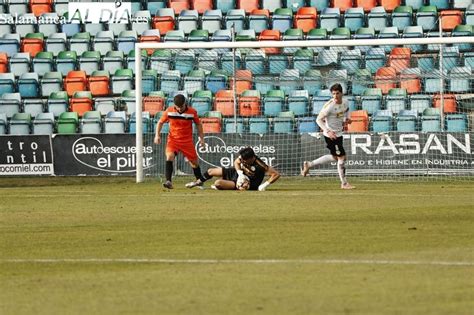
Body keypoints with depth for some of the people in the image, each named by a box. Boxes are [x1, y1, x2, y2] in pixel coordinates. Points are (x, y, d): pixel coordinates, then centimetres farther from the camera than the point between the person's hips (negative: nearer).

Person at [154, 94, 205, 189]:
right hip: (173, 140, -1)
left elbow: (198, 124, 7)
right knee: (169, 156, -26)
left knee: (194, 162, 9)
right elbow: (160, 122, 7)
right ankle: (168, 181, -31)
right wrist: (157, 135, -3)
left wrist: (201, 138, 6)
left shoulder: (192, 112, -8)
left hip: (187, 141, 1)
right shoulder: (169, 111, -7)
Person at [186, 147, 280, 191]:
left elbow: (276, 174, -31)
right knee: (211, 171, 12)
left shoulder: (260, 166, -35)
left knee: (218, 183, -25)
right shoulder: (243, 157, -19)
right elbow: (236, 162, 2)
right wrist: (240, 174, -15)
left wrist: (265, 185, -35)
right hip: (236, 173, 6)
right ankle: (199, 182, 45)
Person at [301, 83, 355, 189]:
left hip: (339, 133, 8)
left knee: (335, 157, 20)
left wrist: (346, 120, 1)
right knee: (342, 157, -4)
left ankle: (309, 164, 31)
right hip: (331, 135, -8)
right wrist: (328, 132, -28)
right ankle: (344, 183, 11)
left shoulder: (345, 102, -1)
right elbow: (319, 119, -18)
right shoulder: (329, 106, -23)